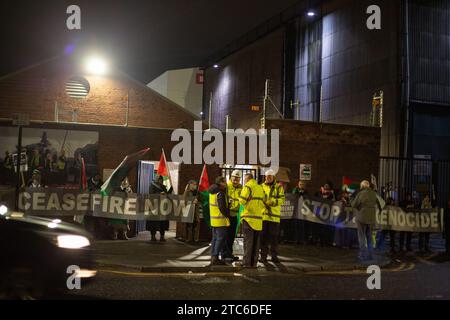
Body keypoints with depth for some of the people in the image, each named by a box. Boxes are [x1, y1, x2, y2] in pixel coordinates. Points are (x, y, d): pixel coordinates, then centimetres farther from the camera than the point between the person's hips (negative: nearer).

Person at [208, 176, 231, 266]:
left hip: (213, 219, 9)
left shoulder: (212, 192, 12)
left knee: (215, 238, 14)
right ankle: (215, 258, -5)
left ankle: (213, 257, 17)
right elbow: (222, 208, -21)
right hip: (221, 220, -9)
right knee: (221, 239, -4)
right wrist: (228, 215, -8)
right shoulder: (220, 193, -17)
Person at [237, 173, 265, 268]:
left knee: (248, 240, -4)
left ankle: (246, 262, -4)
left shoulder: (248, 187, -5)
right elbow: (263, 204, 15)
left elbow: (242, 200, -15)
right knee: (256, 241, 9)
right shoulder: (260, 188, 16)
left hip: (249, 217, -6)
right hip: (258, 218, 6)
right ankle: (254, 262, 12)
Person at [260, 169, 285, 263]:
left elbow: (282, 199, -4)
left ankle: (274, 256, 13)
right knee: (263, 237, 3)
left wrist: (273, 201, -20)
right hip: (263, 214, 1)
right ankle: (263, 256, 11)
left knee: (274, 237, 4)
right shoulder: (261, 186, 13)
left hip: (274, 215, -1)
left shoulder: (279, 187, 6)